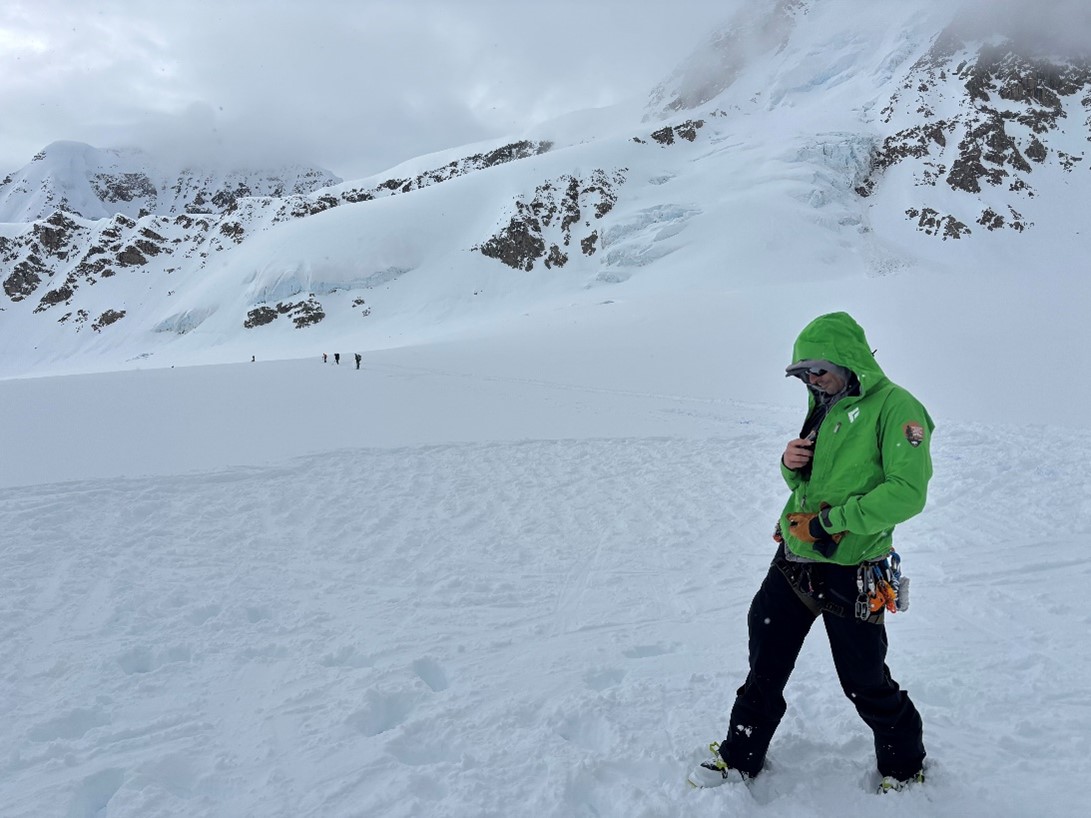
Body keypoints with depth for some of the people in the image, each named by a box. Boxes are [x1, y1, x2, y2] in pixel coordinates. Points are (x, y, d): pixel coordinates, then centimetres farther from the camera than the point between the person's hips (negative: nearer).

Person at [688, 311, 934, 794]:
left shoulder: (895, 406, -14)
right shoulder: (825, 406, 12)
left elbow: (908, 491, -23)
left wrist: (833, 521, -23)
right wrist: (791, 464, -5)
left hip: (848, 574, -7)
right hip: (793, 560, 7)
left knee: (866, 684, 9)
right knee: (765, 668, 16)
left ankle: (904, 768, 37)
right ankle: (740, 757, 34)